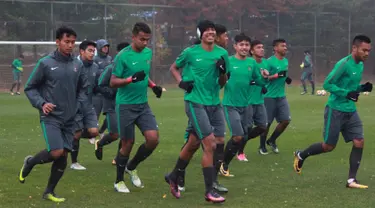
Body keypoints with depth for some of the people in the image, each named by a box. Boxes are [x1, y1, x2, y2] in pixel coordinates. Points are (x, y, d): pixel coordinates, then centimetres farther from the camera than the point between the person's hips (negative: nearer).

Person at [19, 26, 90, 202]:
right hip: (50, 117, -5)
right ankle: (30, 162, 13)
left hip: (69, 119, 5)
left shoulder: (77, 64, 6)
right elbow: (30, 88, -1)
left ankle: (49, 192, 19)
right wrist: (41, 103, -15)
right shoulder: (46, 63, -7)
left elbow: (83, 88, 18)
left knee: (63, 157, 3)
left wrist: (83, 105, 1)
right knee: (56, 152, -18)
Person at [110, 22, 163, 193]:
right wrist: (132, 79, -27)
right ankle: (119, 181, 20)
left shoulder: (148, 53, 7)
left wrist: (153, 86, 4)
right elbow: (113, 82, -14)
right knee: (128, 143, 1)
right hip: (126, 106, -6)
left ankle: (132, 167, 19)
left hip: (143, 104, 6)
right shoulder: (123, 56, -13)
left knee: (153, 139, -6)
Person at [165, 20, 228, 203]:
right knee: (210, 145, -12)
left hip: (214, 103, 5)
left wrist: (222, 72, -11)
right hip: (195, 103, -5)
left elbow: (222, 84, 10)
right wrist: (181, 83, -5)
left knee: (193, 144, 14)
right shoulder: (190, 52, -5)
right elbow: (173, 68, 12)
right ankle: (209, 191, -4)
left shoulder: (222, 53, 4)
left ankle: (173, 177, 35)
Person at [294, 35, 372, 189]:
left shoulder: (360, 65, 8)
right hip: (336, 110, -8)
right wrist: (347, 94, -27)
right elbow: (327, 84, -19)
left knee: (359, 142, -4)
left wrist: (362, 88, 0)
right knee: (329, 146, 2)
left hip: (351, 111, 8)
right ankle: (300, 156, 27)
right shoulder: (344, 64, -18)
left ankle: (351, 180, 3)